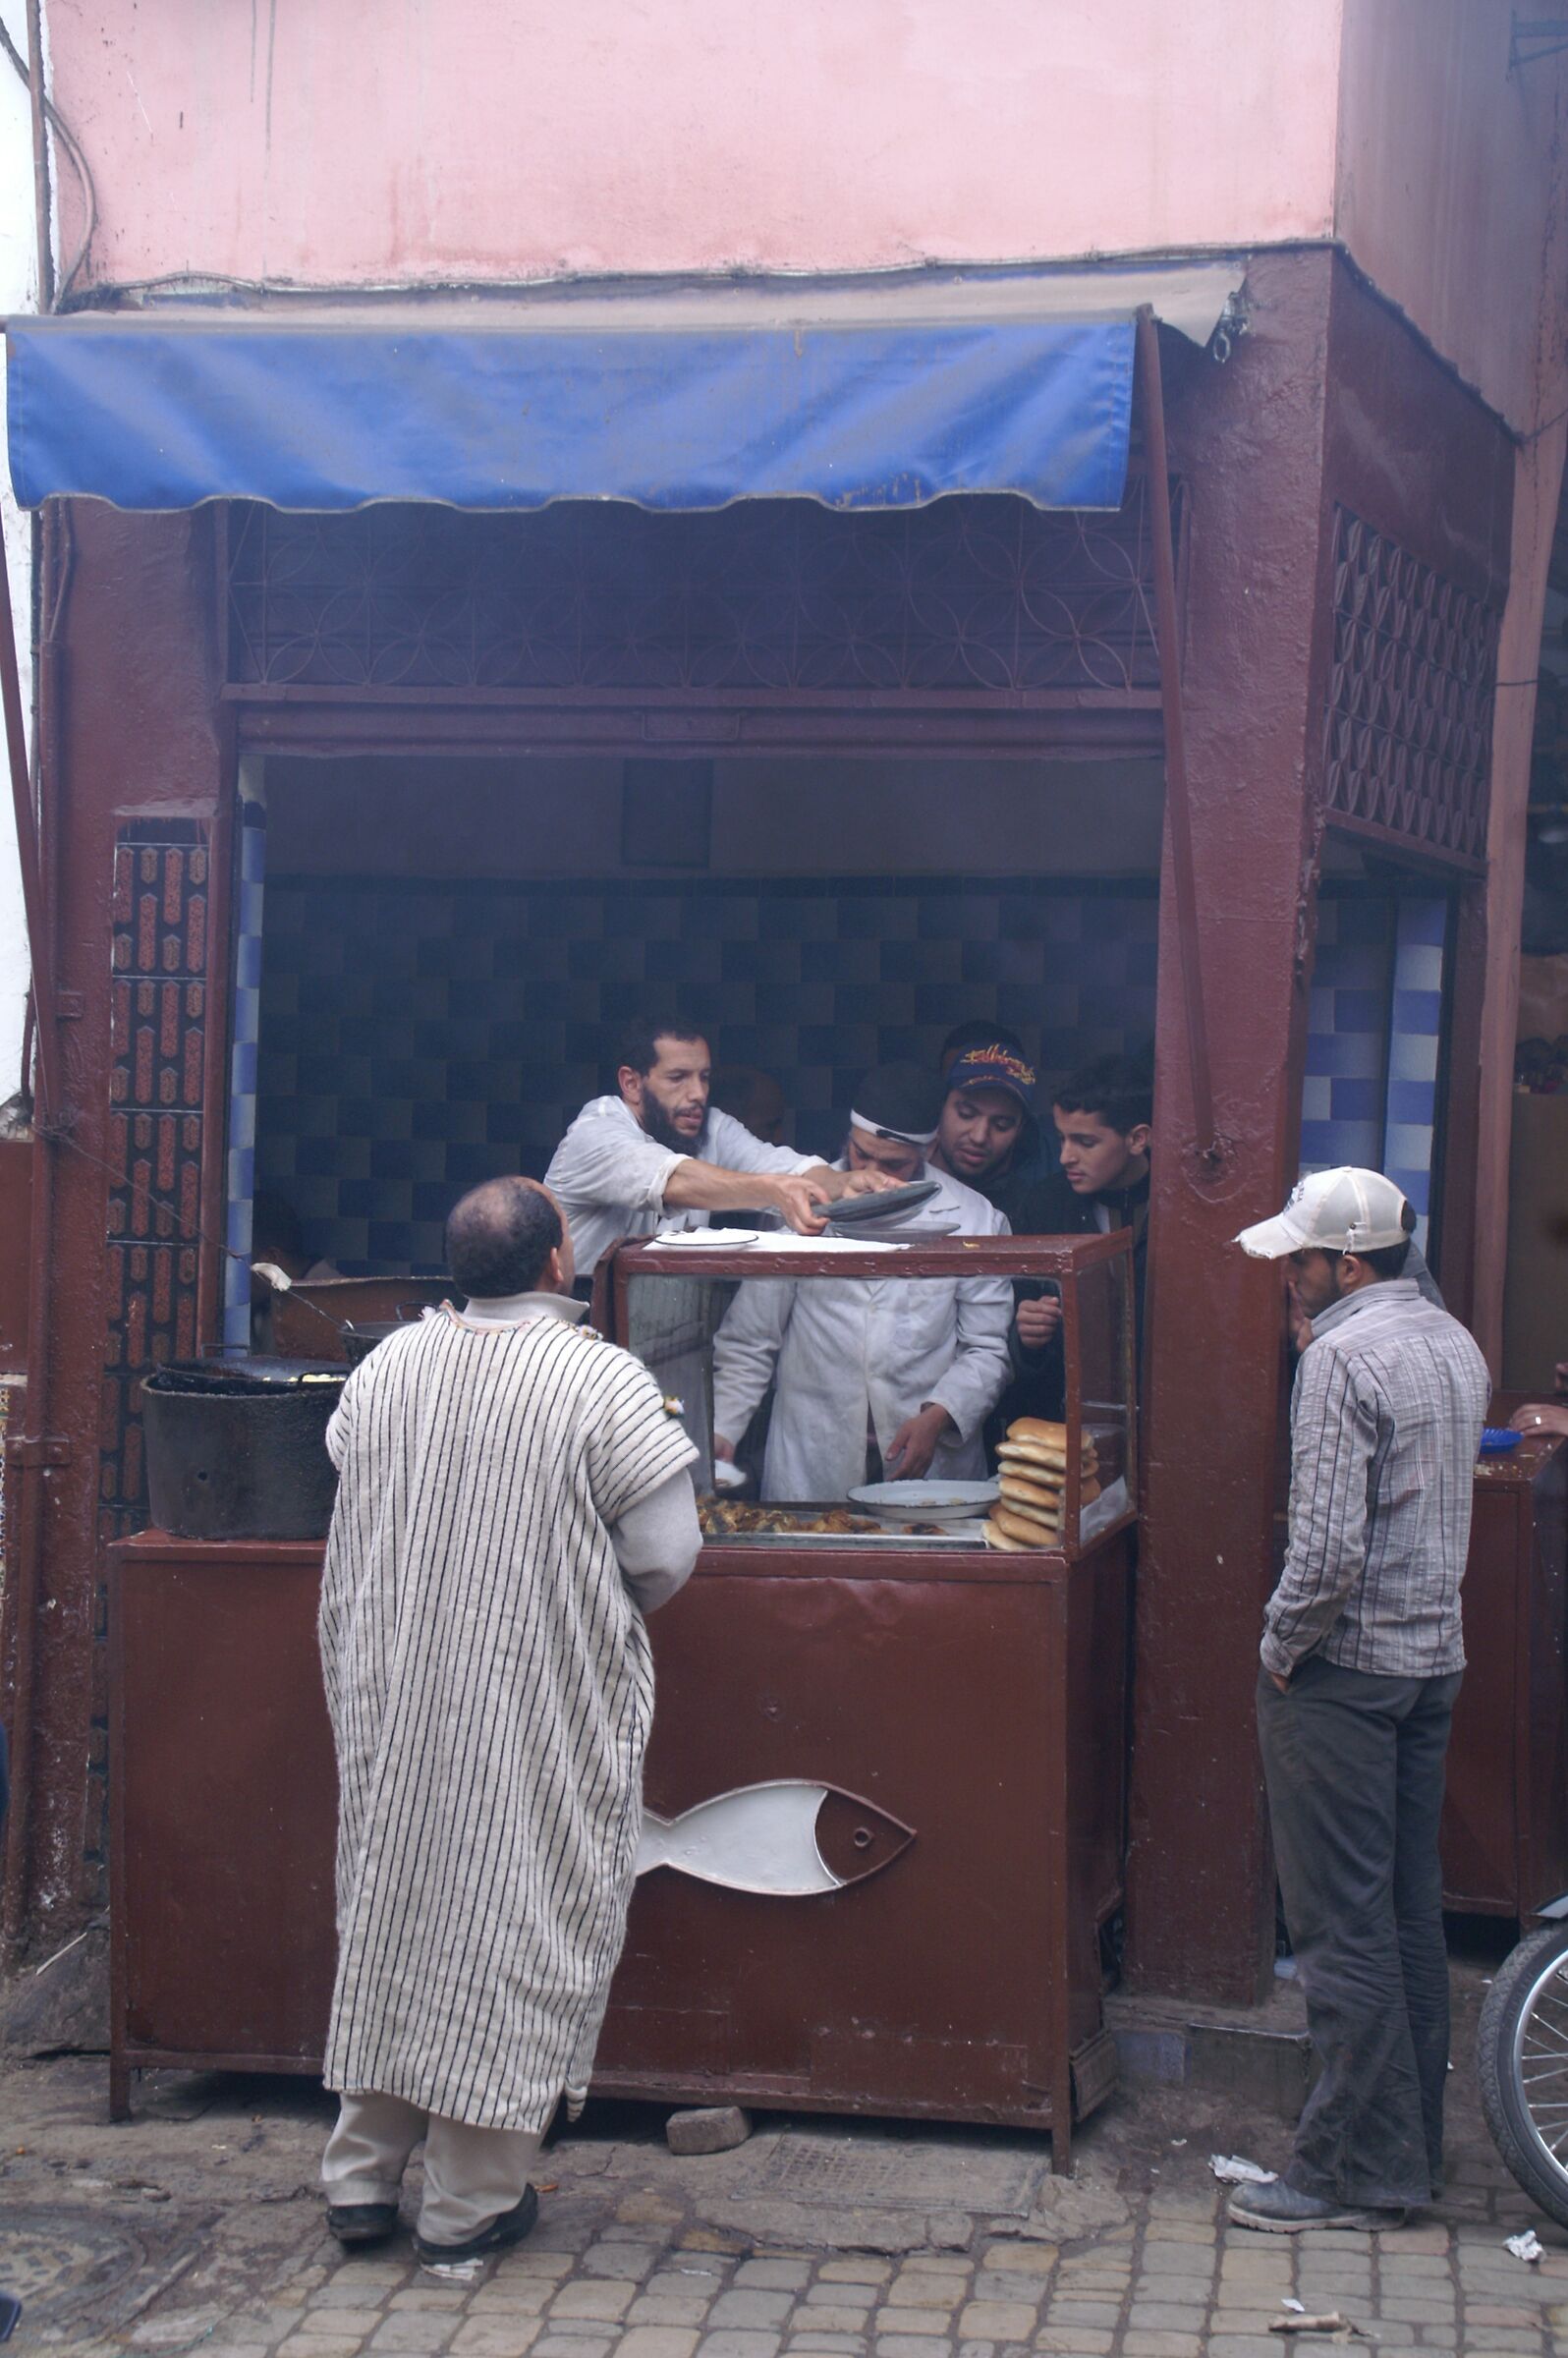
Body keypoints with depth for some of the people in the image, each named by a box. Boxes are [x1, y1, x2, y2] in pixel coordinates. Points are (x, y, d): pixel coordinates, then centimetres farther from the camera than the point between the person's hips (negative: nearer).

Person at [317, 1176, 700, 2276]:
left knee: (392, 1905, 17)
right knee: (513, 1924, 6)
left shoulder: (386, 1366, -1)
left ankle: (362, 2174, 24)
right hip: (539, 1708, -5)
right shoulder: (605, 1380, -16)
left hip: (394, 1696, 5)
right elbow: (665, 1556, -13)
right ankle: (470, 2204, 14)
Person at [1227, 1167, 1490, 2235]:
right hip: (1436, 1655, 9)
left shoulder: (1343, 1356, -18)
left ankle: (1359, 2167, 2)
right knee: (1410, 1908, 15)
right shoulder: (1456, 1344, 10)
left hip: (1345, 1666, -9)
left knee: (1343, 1922, -3)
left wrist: (1281, 1645, -10)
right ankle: (1418, 2140, 23)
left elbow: (1329, 1545, -24)